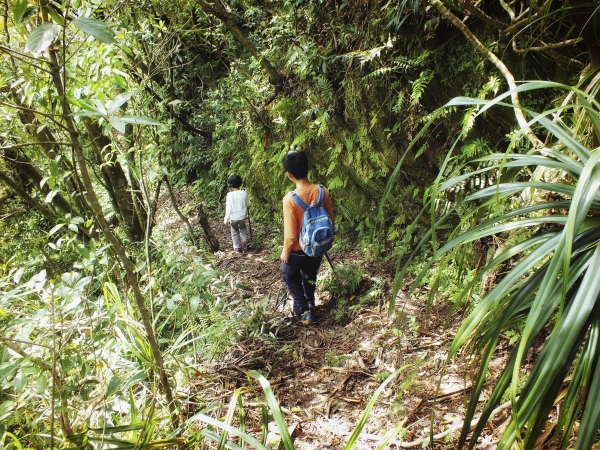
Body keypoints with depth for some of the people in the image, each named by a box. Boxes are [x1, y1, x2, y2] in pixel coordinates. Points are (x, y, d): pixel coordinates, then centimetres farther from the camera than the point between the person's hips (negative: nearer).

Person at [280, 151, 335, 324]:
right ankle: (309, 306, 42)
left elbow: (290, 234, -22)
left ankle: (304, 311, 20)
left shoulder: (289, 199, -28)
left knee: (290, 277, 23)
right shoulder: (322, 191, -14)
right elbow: (331, 221, -1)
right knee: (309, 277, 28)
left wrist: (285, 253, -5)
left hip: (298, 250, -4)